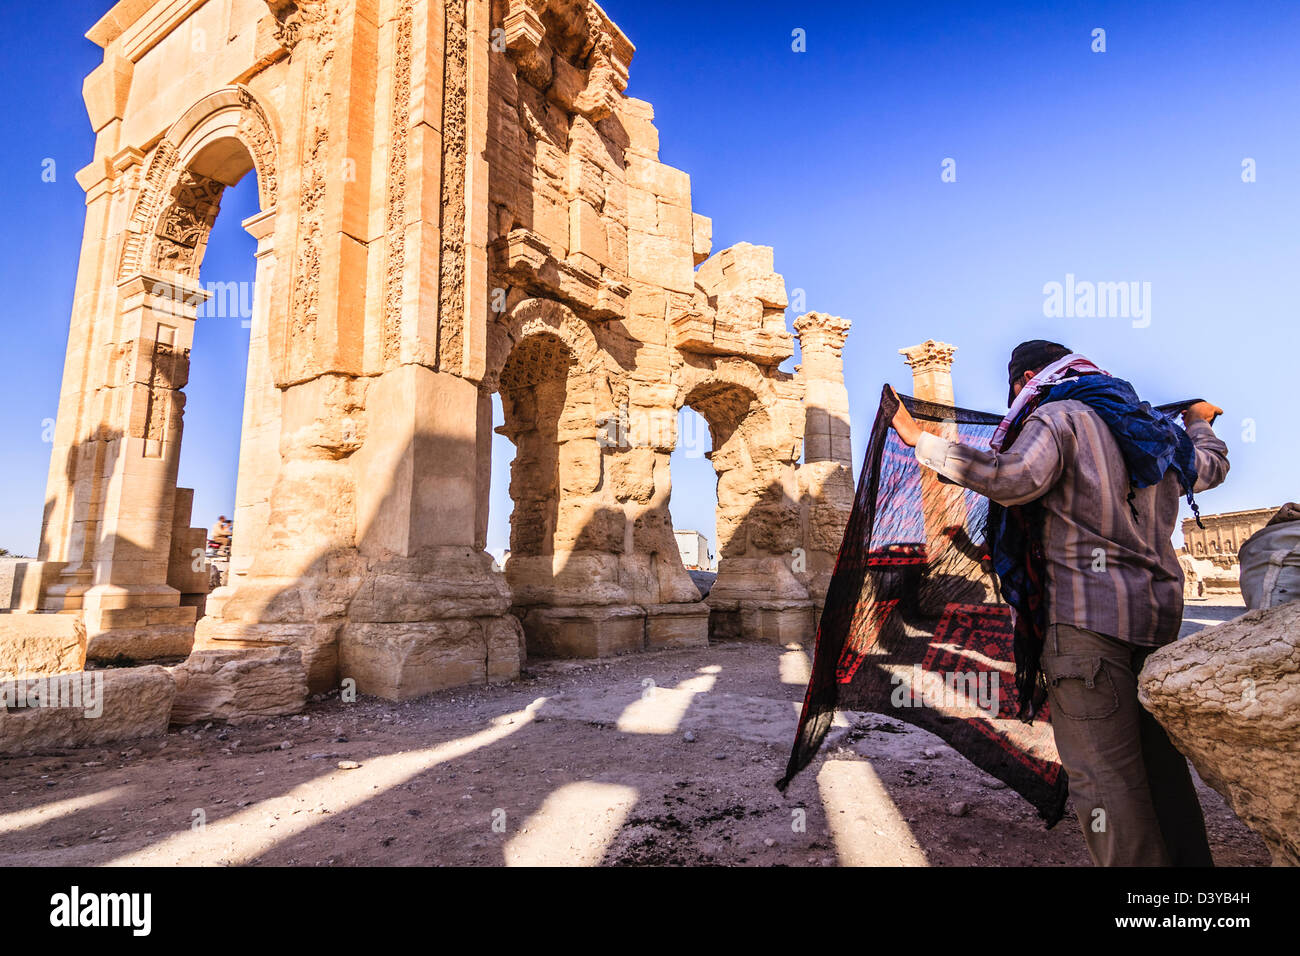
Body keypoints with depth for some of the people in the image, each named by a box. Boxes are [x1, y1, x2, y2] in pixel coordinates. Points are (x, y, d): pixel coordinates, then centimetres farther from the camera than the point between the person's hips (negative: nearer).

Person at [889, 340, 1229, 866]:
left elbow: (1014, 478, -25)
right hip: (1158, 610, 9)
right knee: (1159, 761, 17)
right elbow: (1211, 466, 36)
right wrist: (1200, 422, 58)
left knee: (1104, 774, -5)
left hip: (1089, 615, -9)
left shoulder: (1056, 417, -5)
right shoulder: (1147, 425, 20)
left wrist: (923, 441, -19)